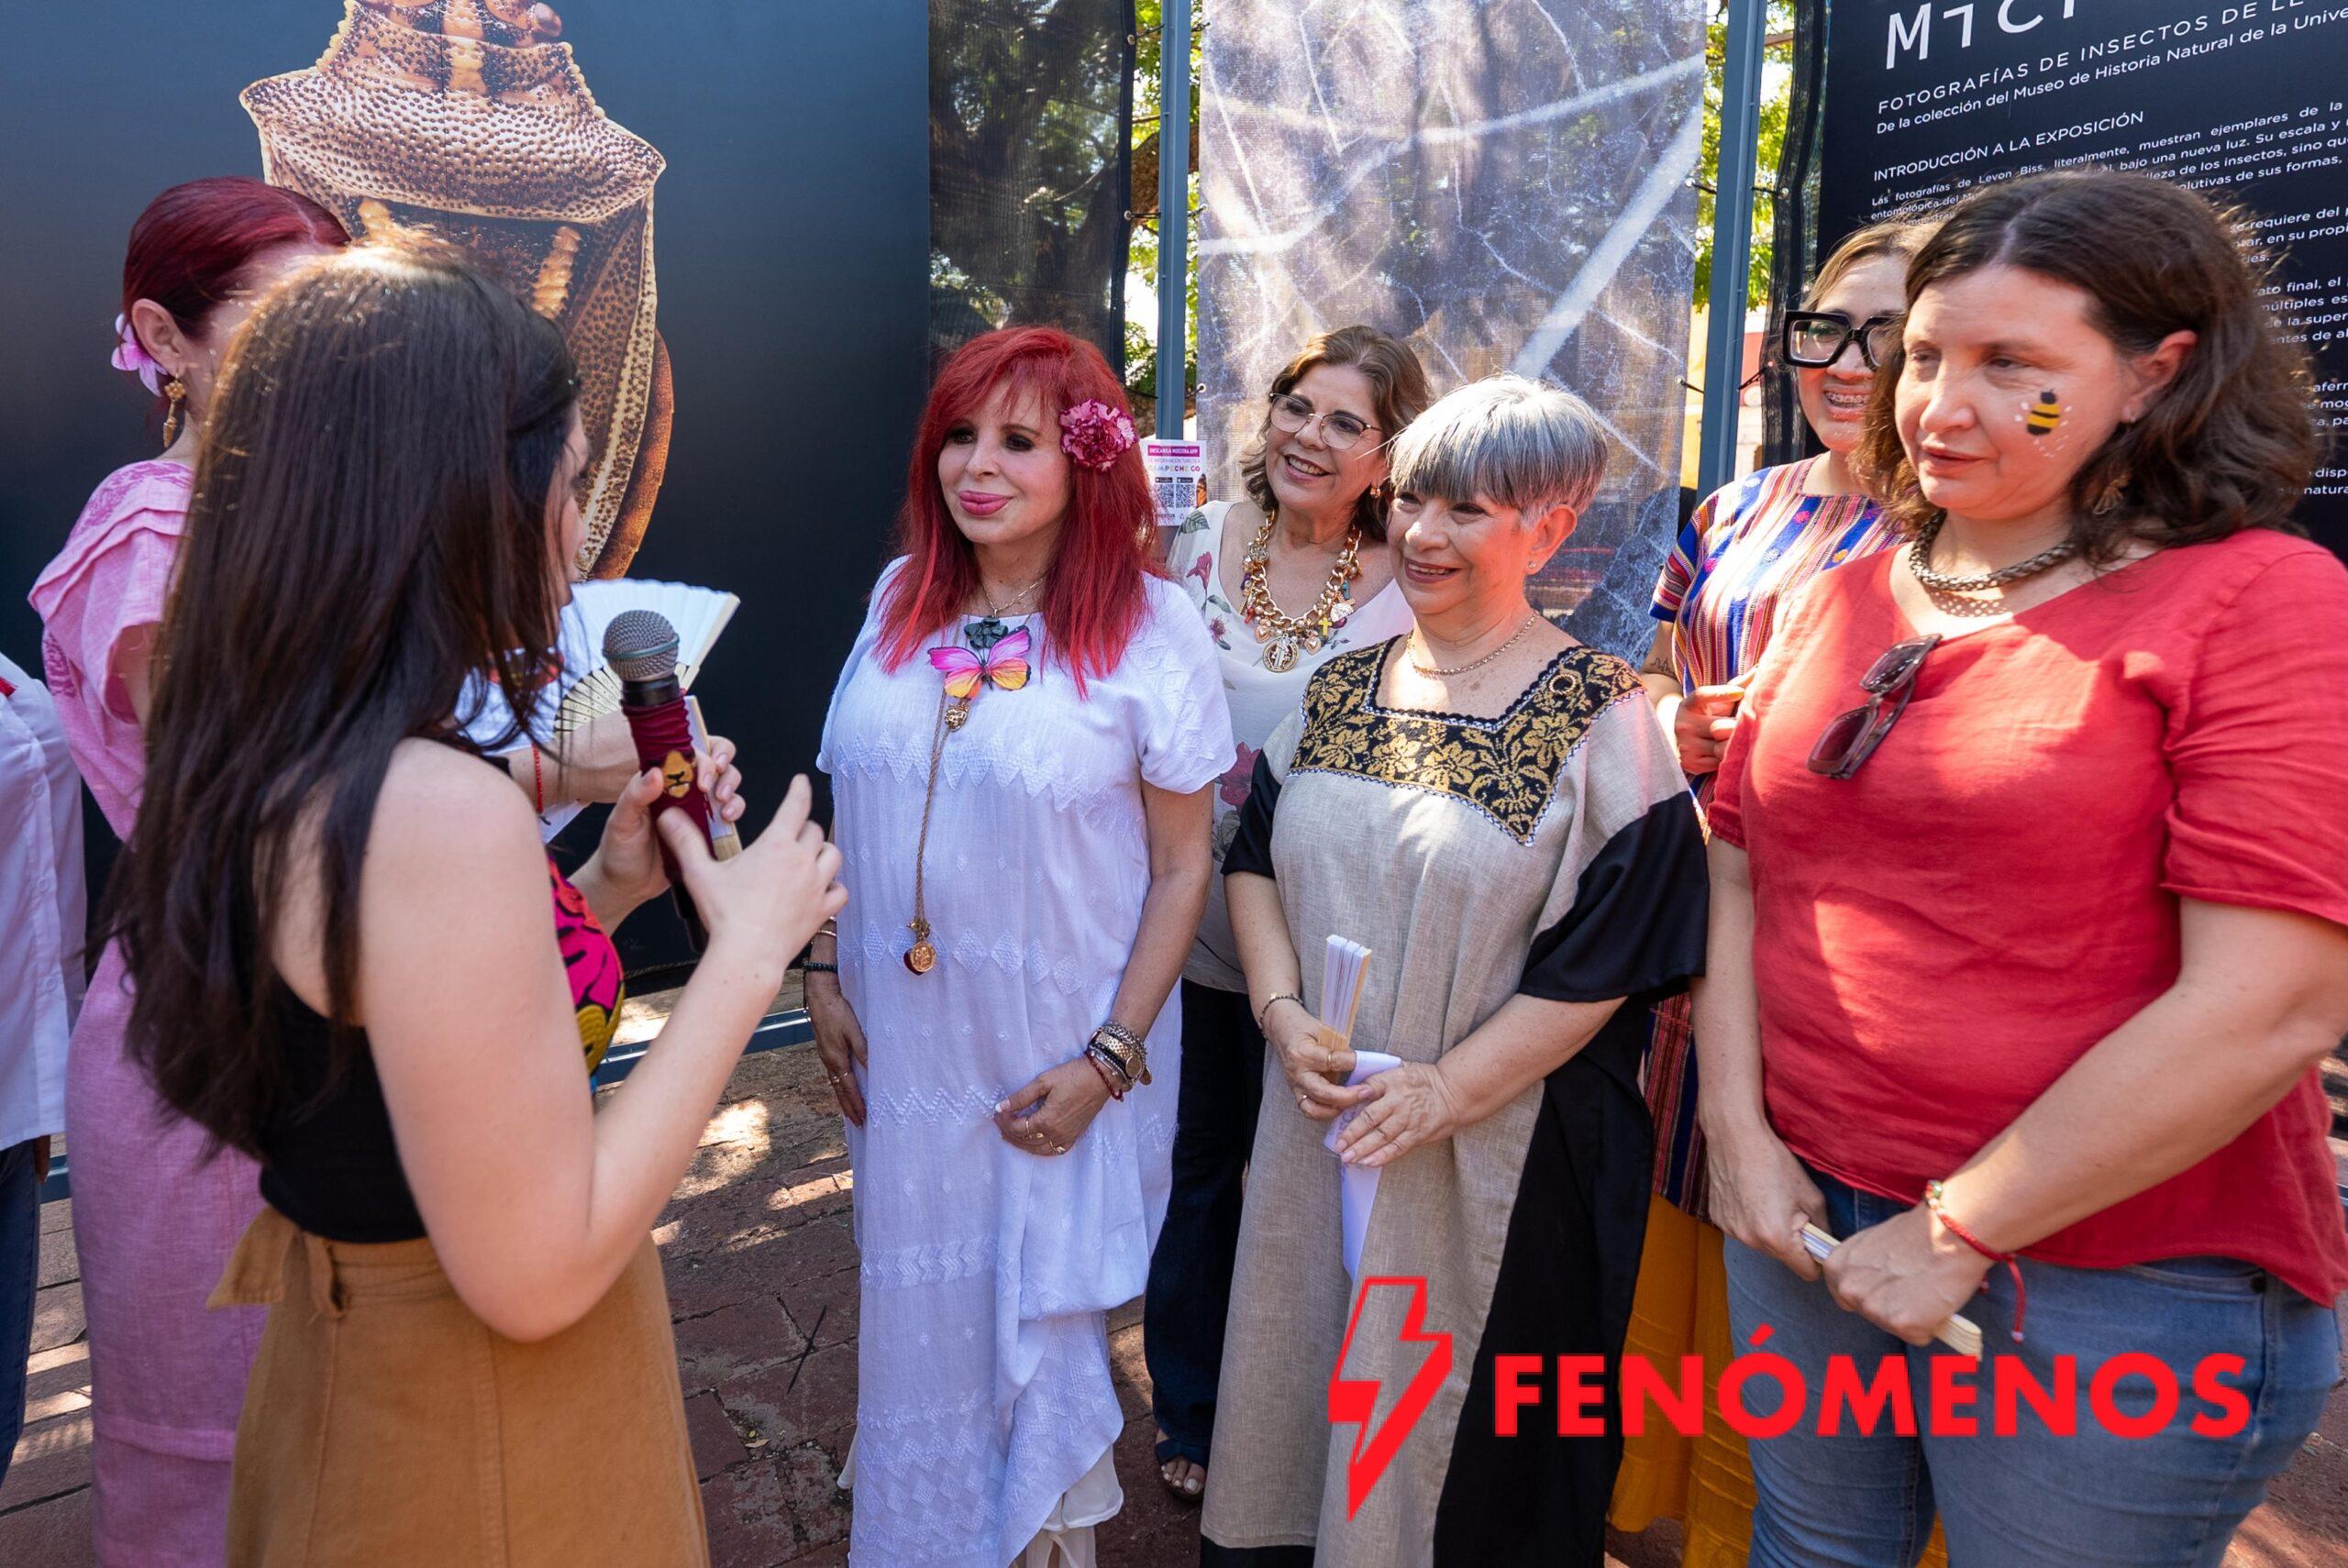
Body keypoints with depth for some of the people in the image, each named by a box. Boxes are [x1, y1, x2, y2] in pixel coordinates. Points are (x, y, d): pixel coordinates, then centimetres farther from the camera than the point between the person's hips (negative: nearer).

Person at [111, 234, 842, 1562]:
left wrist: (608, 885, 1)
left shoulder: (270, 776, -2)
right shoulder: (441, 811, -31)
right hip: (484, 1457, -8)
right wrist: (744, 953, -22)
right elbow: (535, 1274, -27)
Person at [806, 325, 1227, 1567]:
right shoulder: (901, 599, 1)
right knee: (914, 1308, 21)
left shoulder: (1151, 628, -13)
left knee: (1035, 1322, 14)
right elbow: (855, 805, 8)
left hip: (1055, 1055, -4)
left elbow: (1181, 865, -10)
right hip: (901, 1039, 4)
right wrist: (824, 973, 3)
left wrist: (1107, 1058, -13)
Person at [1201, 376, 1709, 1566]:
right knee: (1303, 1380, 21)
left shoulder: (1599, 720, -12)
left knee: (1466, 1418, 12)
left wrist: (1448, 1087, -19)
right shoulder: (1339, 692, 5)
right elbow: (1255, 857, 7)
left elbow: (1609, 953, -16)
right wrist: (1285, 1015, -8)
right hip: (1315, 1128, 5)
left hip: (1501, 1157, -5)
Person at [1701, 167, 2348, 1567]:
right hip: (1809, 1224, 5)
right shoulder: (1846, 601, 7)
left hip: (2118, 1285, -5)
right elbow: (1740, 876, 7)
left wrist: (1960, 1233, -15)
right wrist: (1739, 1133, -4)